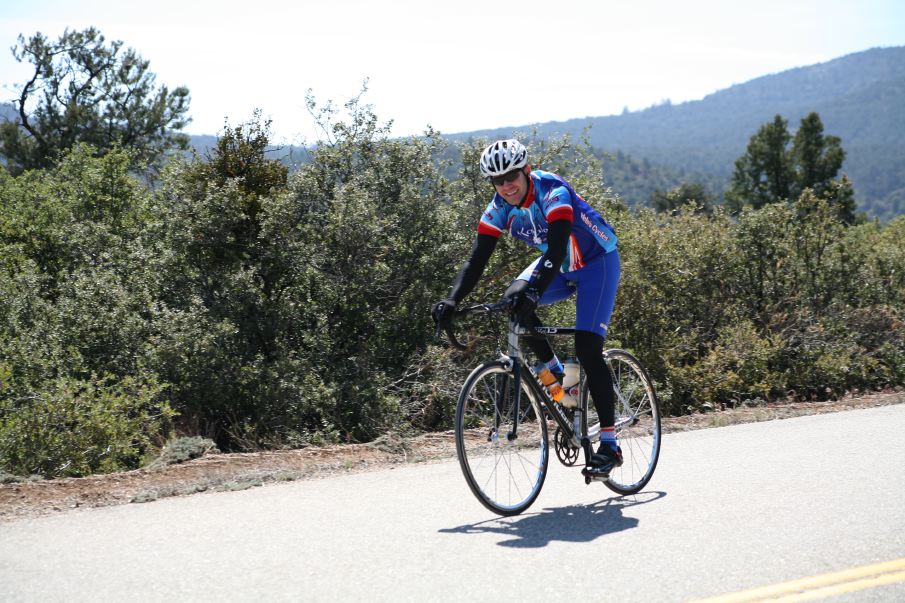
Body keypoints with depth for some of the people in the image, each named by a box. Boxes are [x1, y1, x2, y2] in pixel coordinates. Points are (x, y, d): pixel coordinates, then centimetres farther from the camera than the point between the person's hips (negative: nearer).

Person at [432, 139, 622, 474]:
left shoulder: (552, 192, -31)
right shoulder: (499, 207, -14)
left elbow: (556, 249, -43)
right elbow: (477, 260, -17)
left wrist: (534, 293, -58)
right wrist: (452, 301, -33)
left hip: (597, 262, -6)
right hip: (560, 266, 6)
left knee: (587, 350, -18)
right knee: (512, 303, -22)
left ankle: (609, 445, -12)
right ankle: (553, 371, 0)